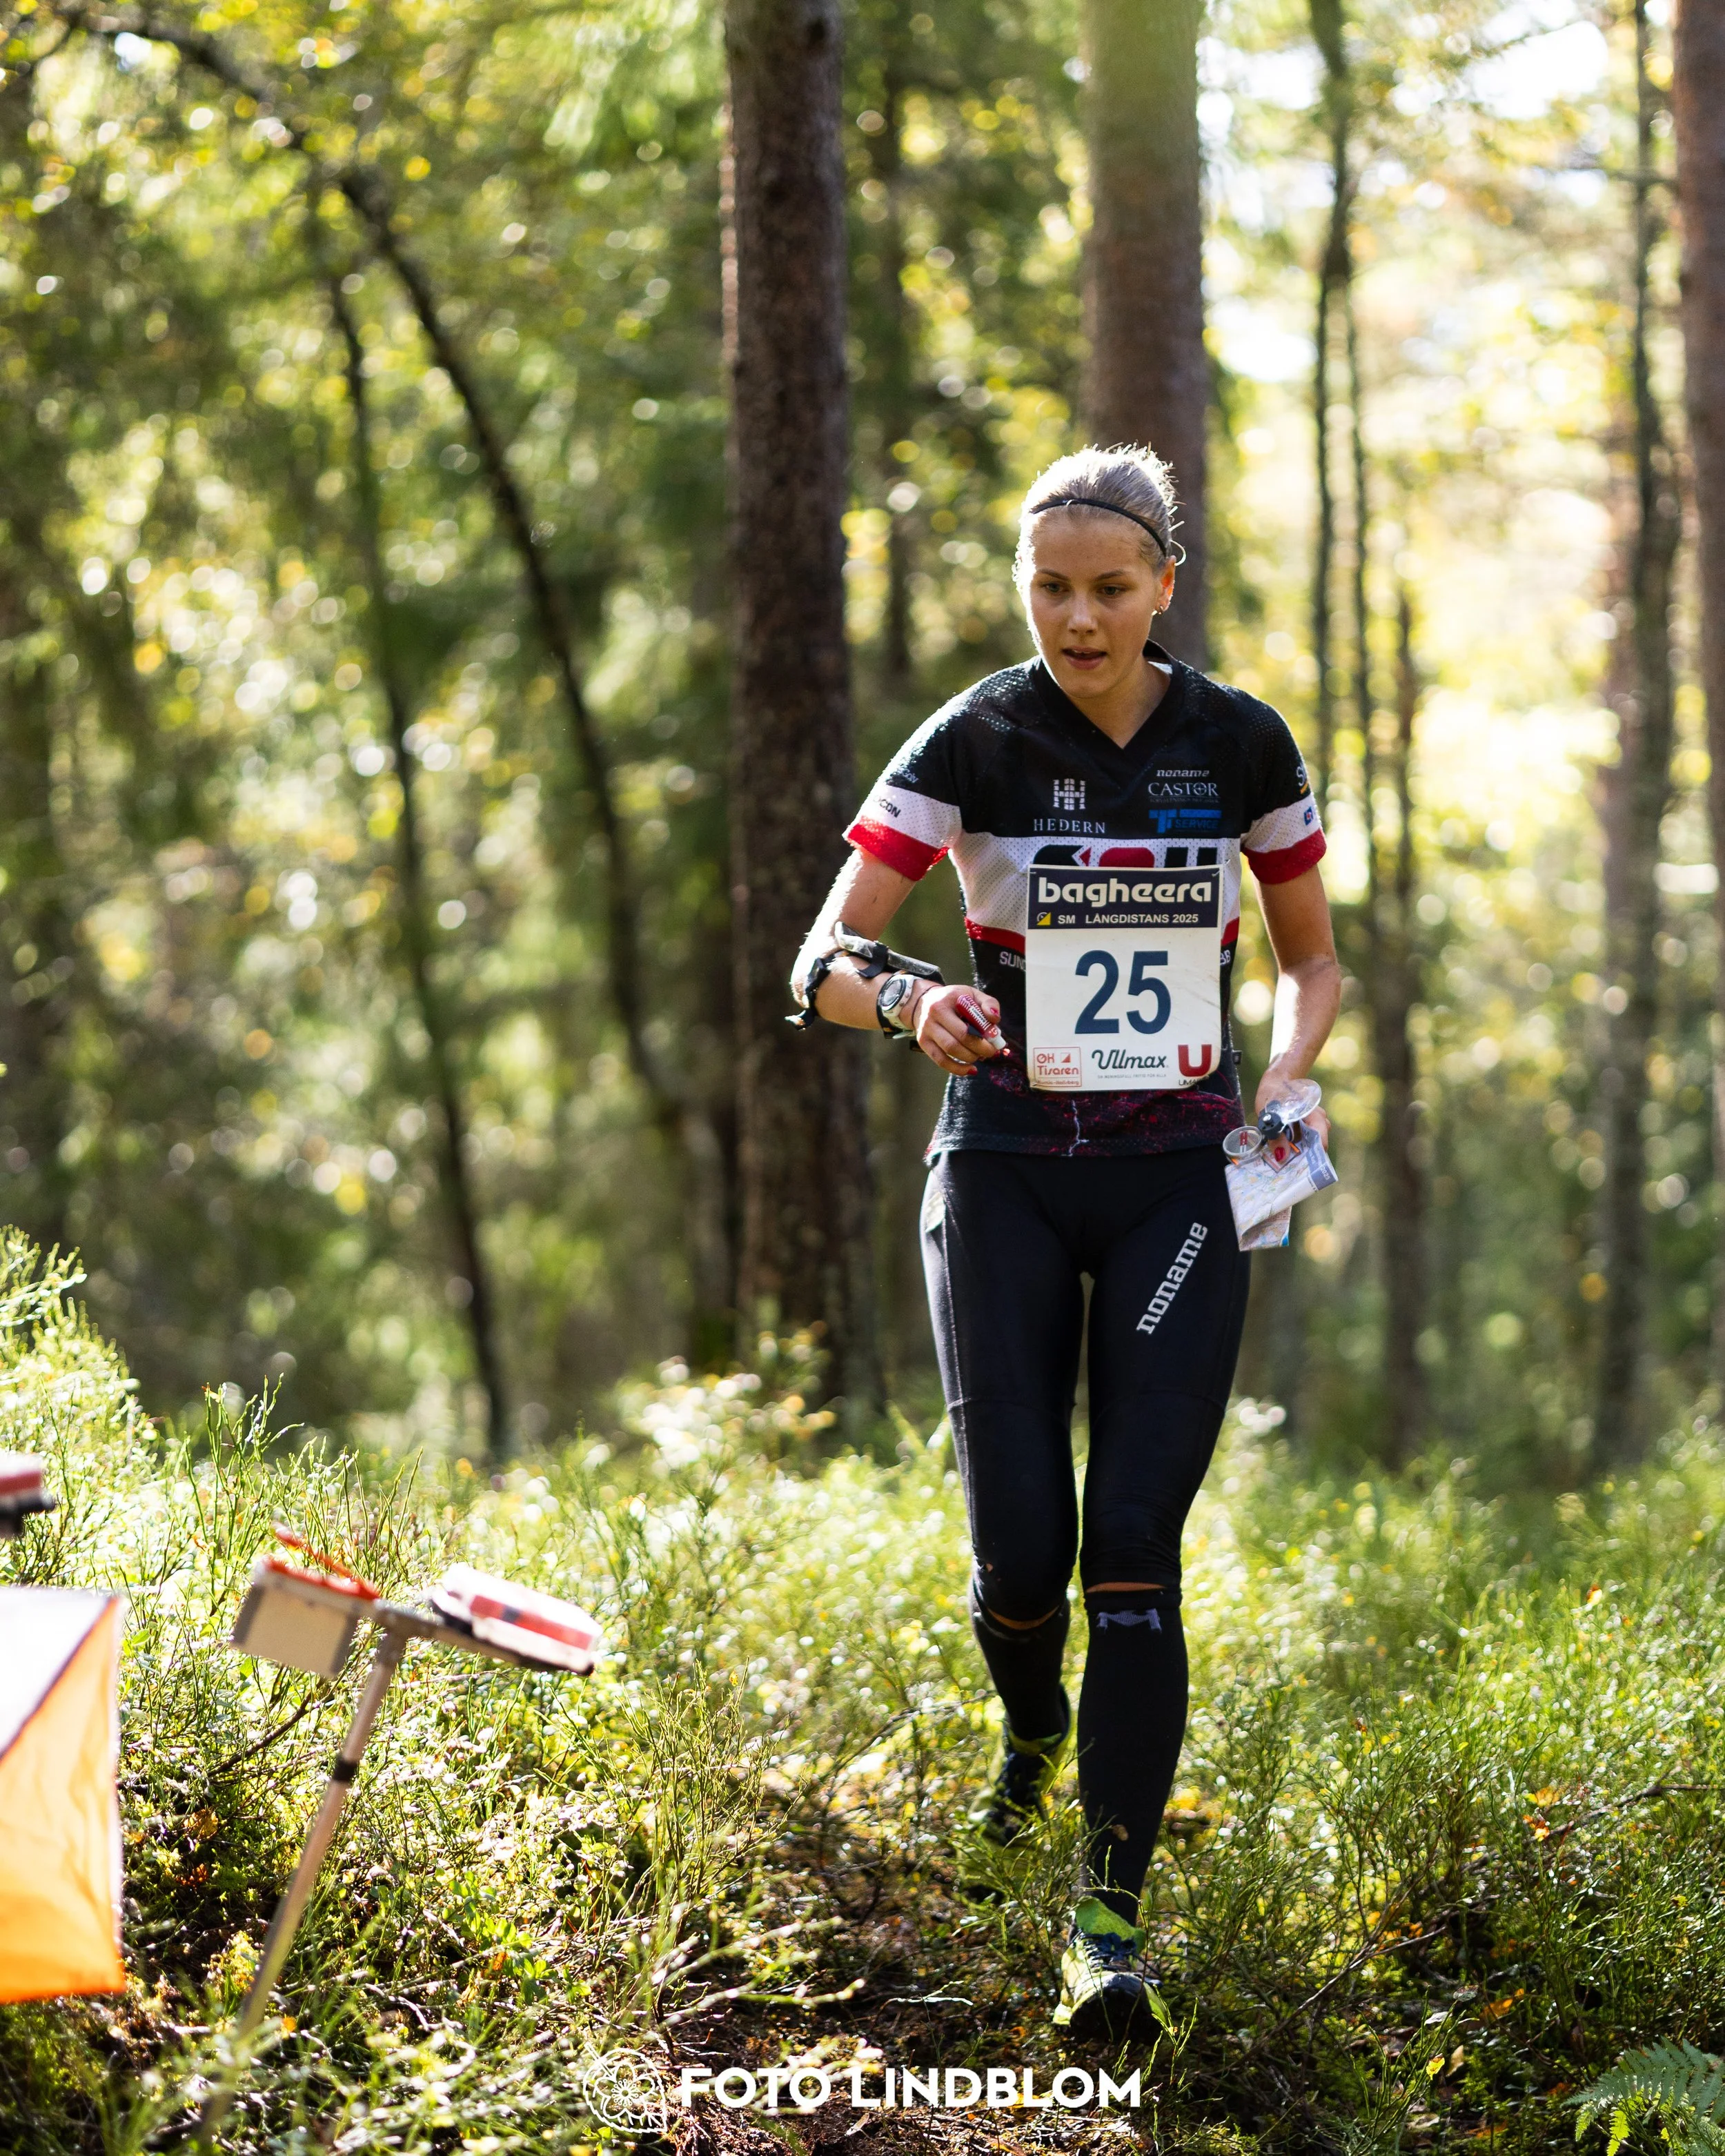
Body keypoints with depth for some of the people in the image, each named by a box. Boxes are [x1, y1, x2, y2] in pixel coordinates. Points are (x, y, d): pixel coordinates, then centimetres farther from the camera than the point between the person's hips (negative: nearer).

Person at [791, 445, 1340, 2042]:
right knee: (1022, 1551, -5)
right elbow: (822, 960, -9)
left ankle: (1112, 1921, -6)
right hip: (1006, 1170, -1)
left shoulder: (1239, 743, 0)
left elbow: (1312, 958, 13)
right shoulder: (975, 742, -5)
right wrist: (905, 1000, -31)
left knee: (1136, 1548, -11)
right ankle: (1034, 1729, 32)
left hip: (1177, 1176, 1)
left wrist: (1286, 1079, -7)